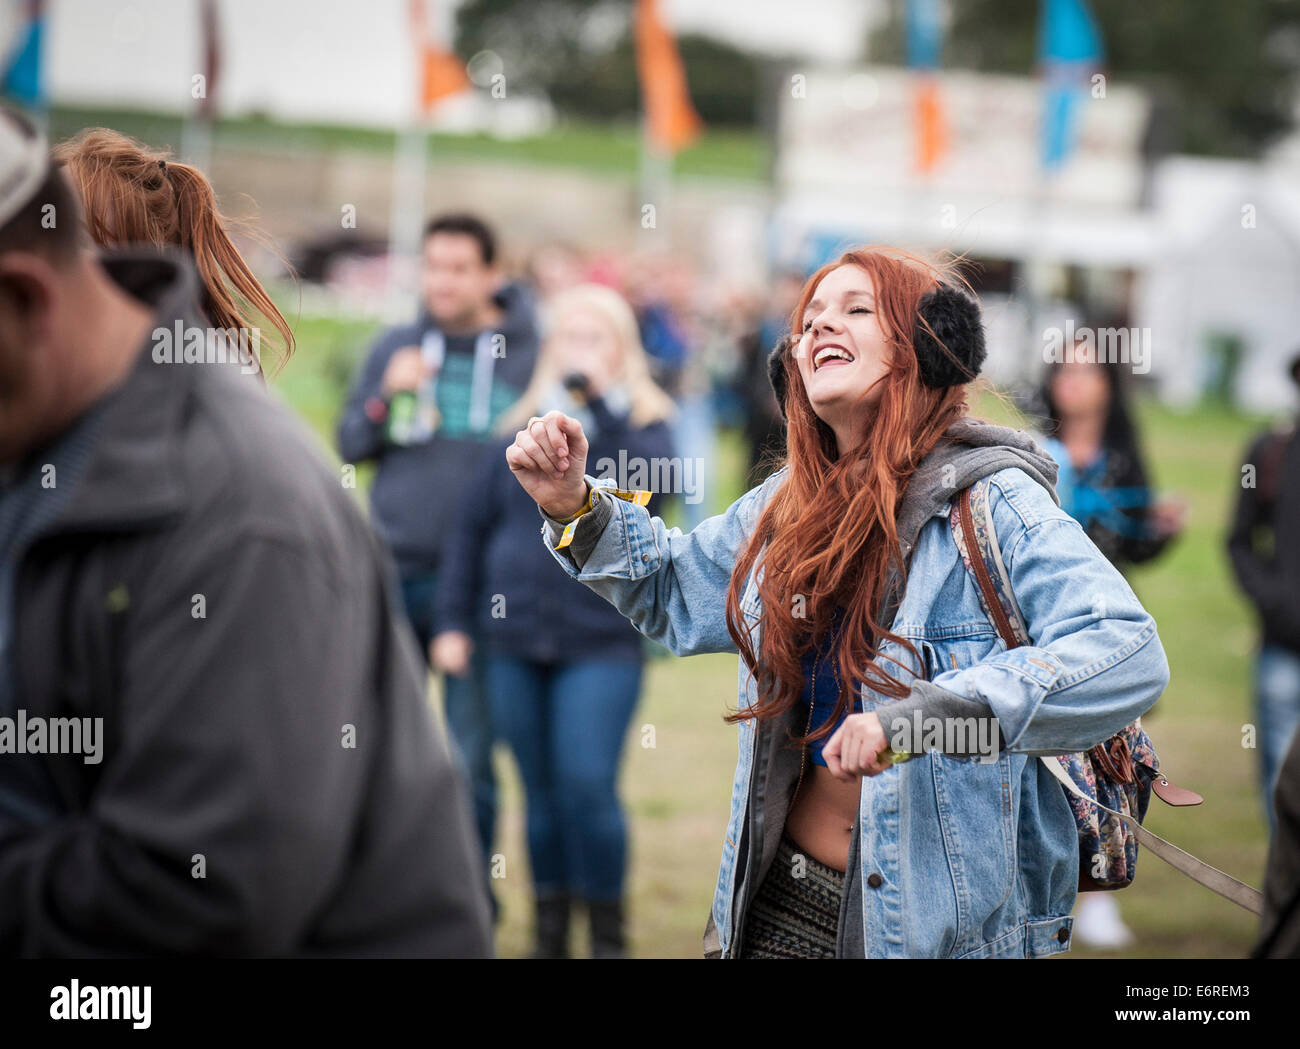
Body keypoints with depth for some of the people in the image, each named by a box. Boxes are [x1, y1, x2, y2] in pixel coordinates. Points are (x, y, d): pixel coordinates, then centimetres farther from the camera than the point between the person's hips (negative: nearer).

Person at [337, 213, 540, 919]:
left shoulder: (529, 355, 0)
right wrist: (387, 397, -10)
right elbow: (350, 444, 9)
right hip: (394, 574, 3)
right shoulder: (397, 348, 9)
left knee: (470, 758, 2)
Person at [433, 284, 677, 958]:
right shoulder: (523, 427, 10)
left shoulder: (645, 423, 3)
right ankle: (549, 932, 22)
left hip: (601, 643, -3)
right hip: (515, 646, 3)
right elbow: (473, 527, 14)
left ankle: (608, 933, 4)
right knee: (542, 794, 10)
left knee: (587, 787, -11)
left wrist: (599, 400, -21)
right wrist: (455, 620, 8)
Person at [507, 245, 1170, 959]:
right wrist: (575, 505, 6)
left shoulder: (995, 504, -15)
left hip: (945, 924, -5)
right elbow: (677, 592, 24)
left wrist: (925, 716, -36)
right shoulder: (785, 508, 5)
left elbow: (1130, 655, -28)